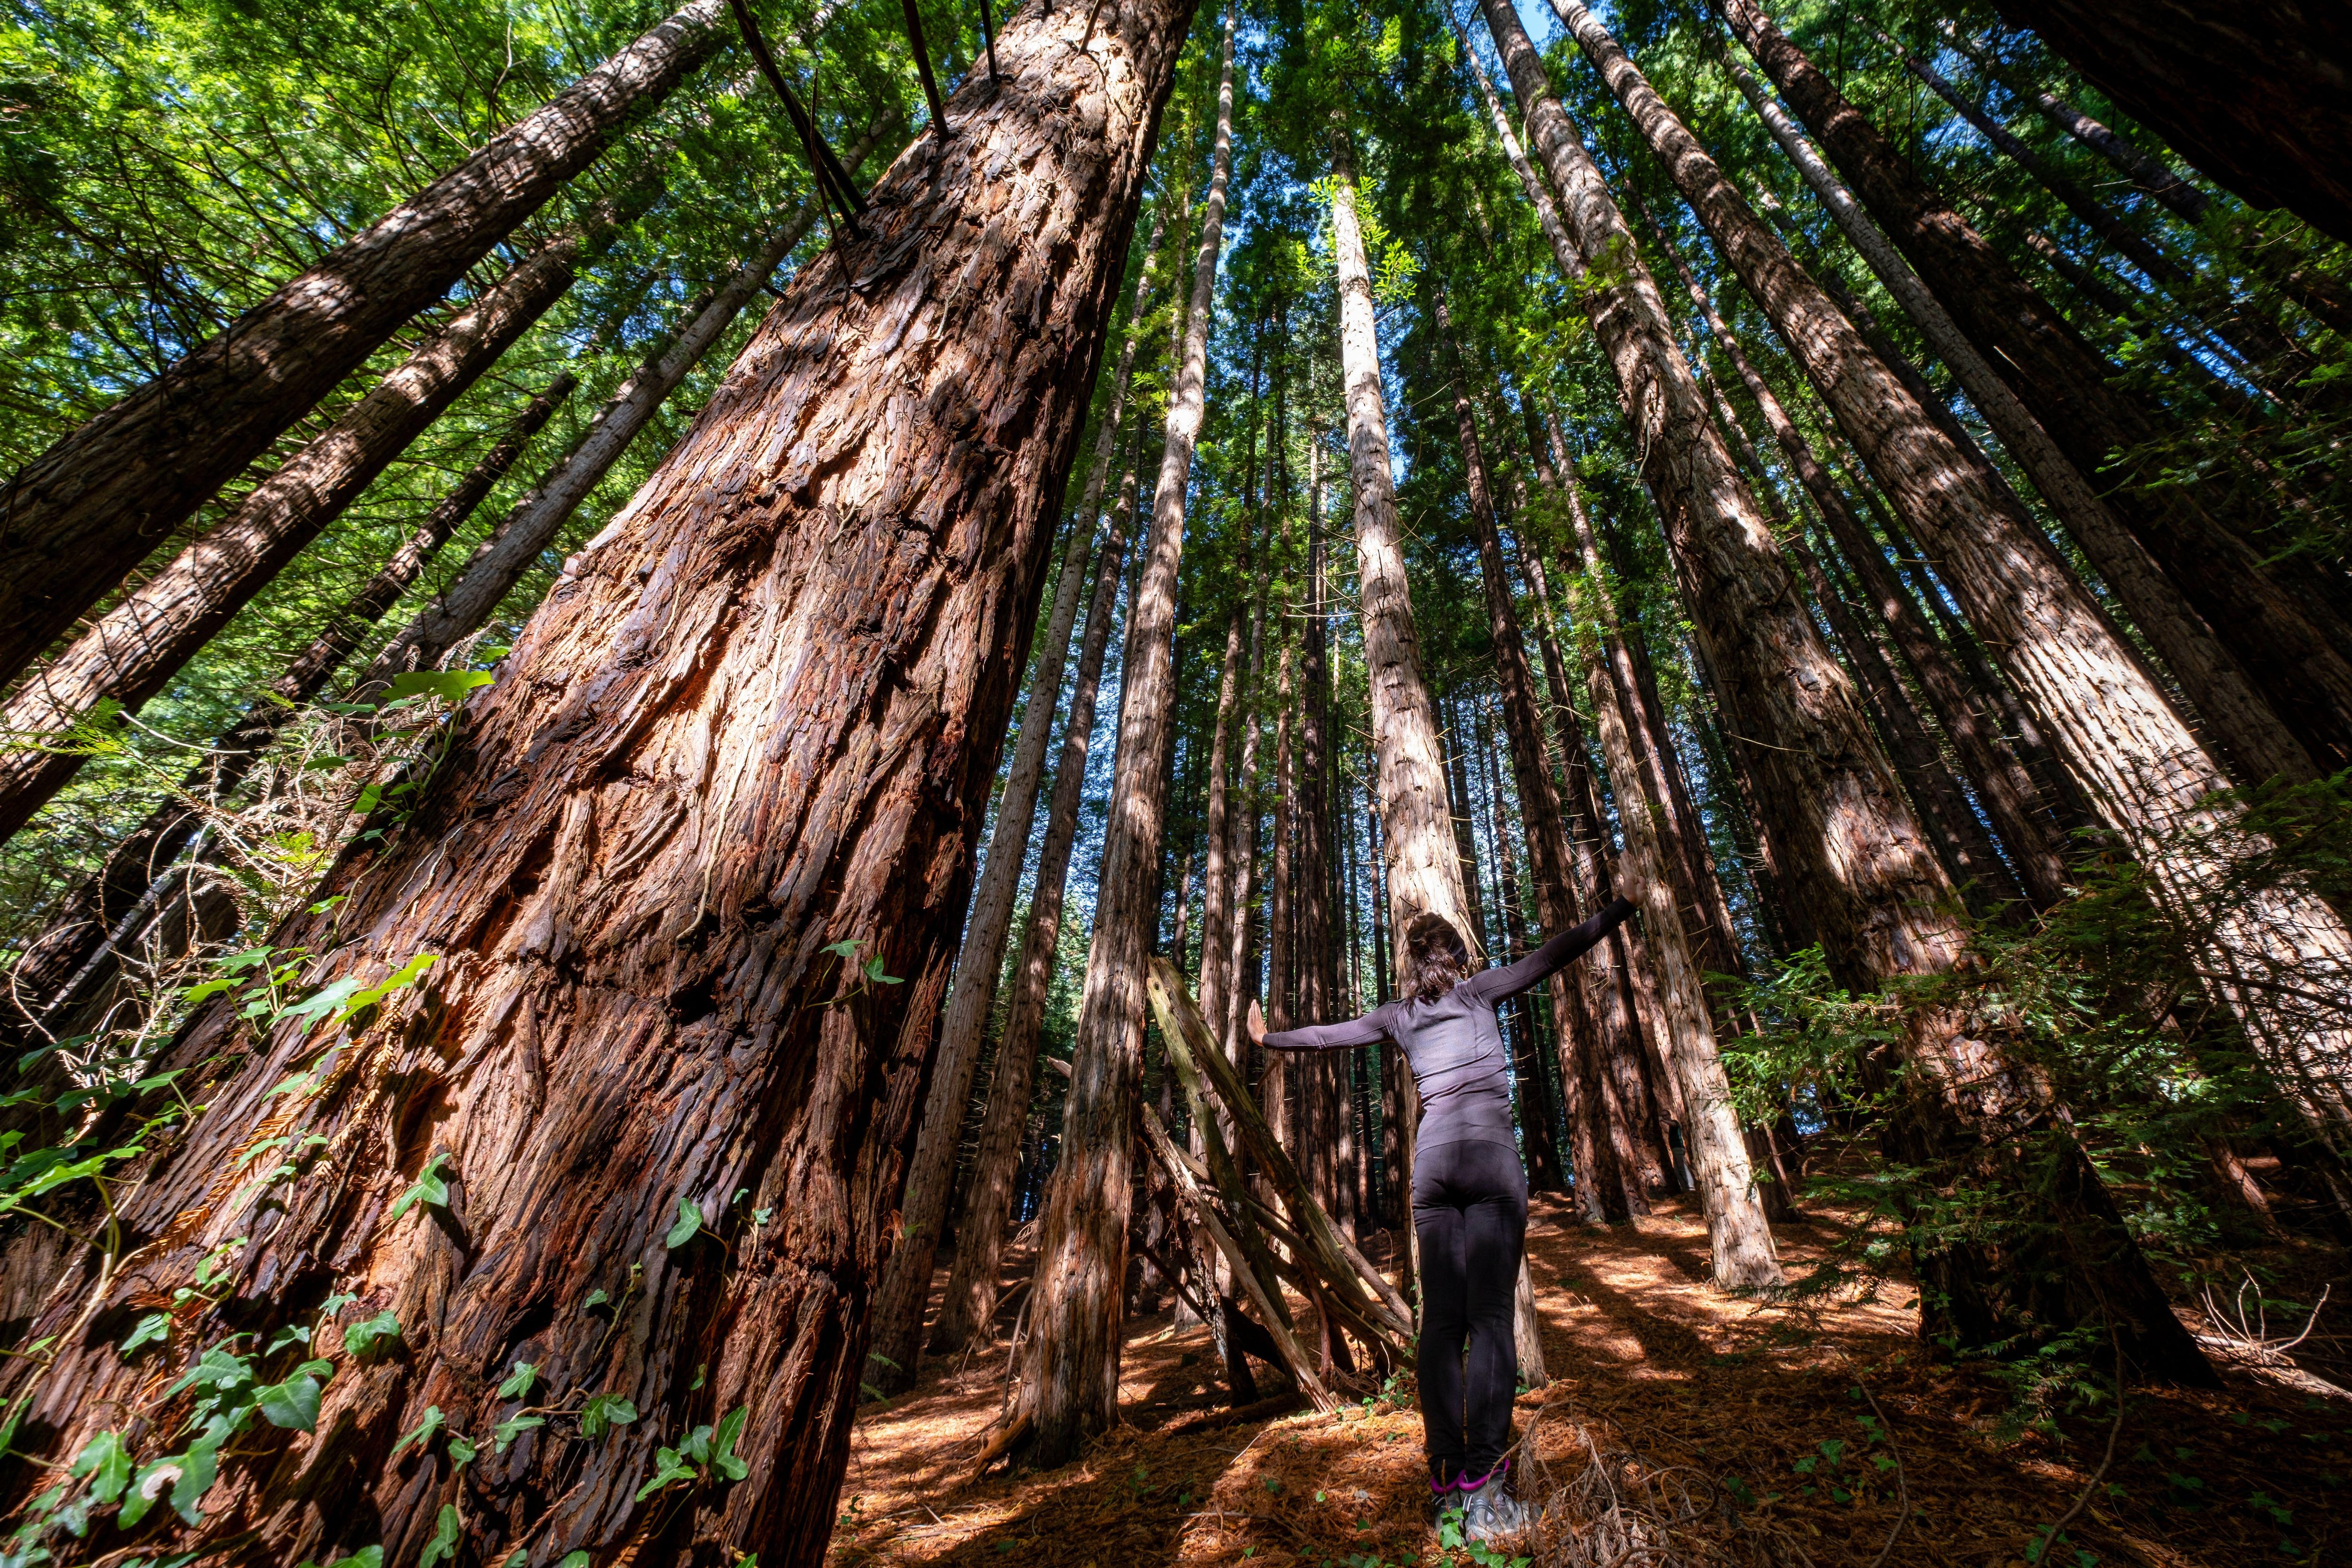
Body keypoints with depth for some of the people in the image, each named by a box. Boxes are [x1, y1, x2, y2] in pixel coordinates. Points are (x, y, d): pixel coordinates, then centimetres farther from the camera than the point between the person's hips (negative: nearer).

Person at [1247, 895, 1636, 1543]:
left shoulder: (1396, 1016, 14)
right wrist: (1620, 909, 13)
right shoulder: (1475, 990, 6)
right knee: (1490, 1314, -6)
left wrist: (1269, 1038, 38)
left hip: (1431, 1161, 3)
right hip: (1489, 1154, -3)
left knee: (1440, 1318, 5)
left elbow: (1326, 1035, 22)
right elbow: (1552, 955, 5)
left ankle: (1446, 1478, 6)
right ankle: (1485, 1490, -9)